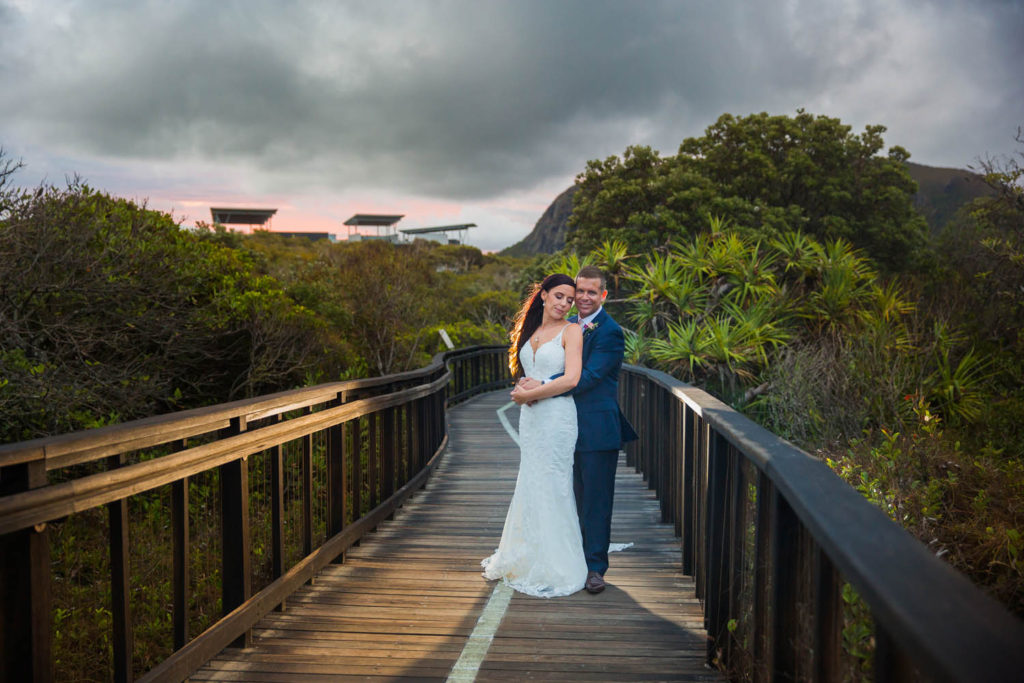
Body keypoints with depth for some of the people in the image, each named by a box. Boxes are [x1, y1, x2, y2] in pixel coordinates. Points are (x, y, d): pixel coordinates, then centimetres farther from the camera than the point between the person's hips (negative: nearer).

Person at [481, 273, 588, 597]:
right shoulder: (530, 330, 14)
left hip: (557, 416, -6)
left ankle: (554, 569, 10)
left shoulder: (571, 331, -5)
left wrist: (528, 394, -10)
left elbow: (571, 379, -16)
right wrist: (526, 390, -3)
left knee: (551, 487, -2)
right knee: (530, 485, 13)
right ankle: (524, 558, 26)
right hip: (530, 417, 6)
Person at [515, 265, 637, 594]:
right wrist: (529, 382, -10)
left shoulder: (611, 332, -12)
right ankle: (578, 558, 26)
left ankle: (595, 566, 10)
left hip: (597, 428, -7)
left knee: (596, 499, 1)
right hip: (571, 427, 7)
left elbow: (588, 376, -20)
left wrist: (543, 386, -23)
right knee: (577, 497, 15)